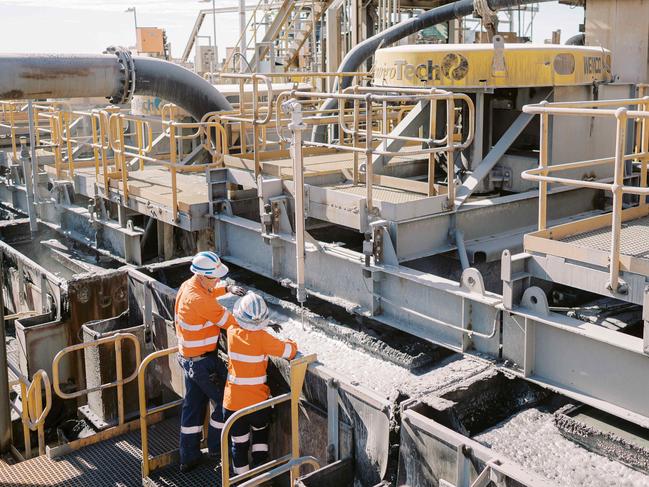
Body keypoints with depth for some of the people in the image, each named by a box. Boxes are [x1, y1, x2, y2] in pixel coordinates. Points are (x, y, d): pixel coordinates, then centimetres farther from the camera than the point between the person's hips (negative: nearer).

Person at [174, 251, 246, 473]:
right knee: (224, 401, 8)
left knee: (193, 404, 17)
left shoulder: (188, 286, 1)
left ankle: (188, 458, 27)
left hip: (188, 357, 10)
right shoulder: (200, 300, -28)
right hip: (203, 361, -9)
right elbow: (229, 321, -21)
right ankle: (216, 448, 23)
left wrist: (227, 288, 9)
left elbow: (209, 290, 24)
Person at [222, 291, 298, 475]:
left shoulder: (232, 332, -9)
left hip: (233, 401, 1)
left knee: (239, 443, 15)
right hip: (258, 401, -1)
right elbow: (289, 351, -17)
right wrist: (290, 343, 3)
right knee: (260, 432, 27)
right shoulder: (262, 337, -20)